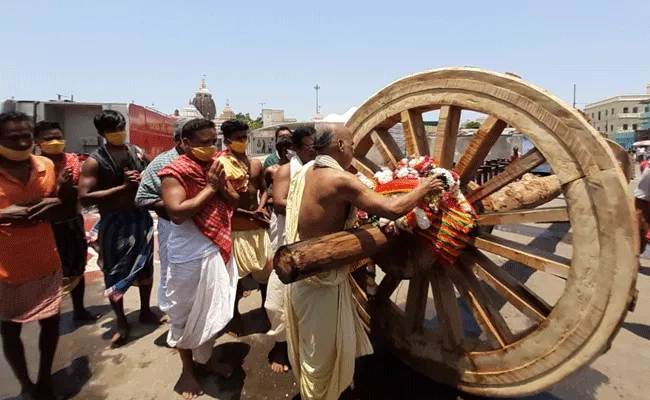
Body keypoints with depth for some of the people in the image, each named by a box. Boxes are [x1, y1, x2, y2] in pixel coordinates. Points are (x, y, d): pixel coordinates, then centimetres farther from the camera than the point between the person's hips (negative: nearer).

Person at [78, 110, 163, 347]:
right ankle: (121, 323, 25)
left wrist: (142, 180, -12)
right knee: (115, 273, 7)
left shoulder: (138, 152, 2)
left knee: (145, 266, 15)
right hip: (114, 222, -3)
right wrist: (123, 187, -21)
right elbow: (85, 198, -19)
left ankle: (145, 311, 35)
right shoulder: (95, 161, -11)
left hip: (141, 217, 4)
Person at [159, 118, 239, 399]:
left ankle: (206, 357, 40)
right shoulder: (175, 172, -15)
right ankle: (187, 370, 29)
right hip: (190, 255, -7)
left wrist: (221, 186, -12)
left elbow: (234, 202, 8)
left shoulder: (216, 166, 7)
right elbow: (177, 213, -26)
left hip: (219, 248, 7)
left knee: (214, 309, 19)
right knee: (187, 314, 9)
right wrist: (209, 187, -21)